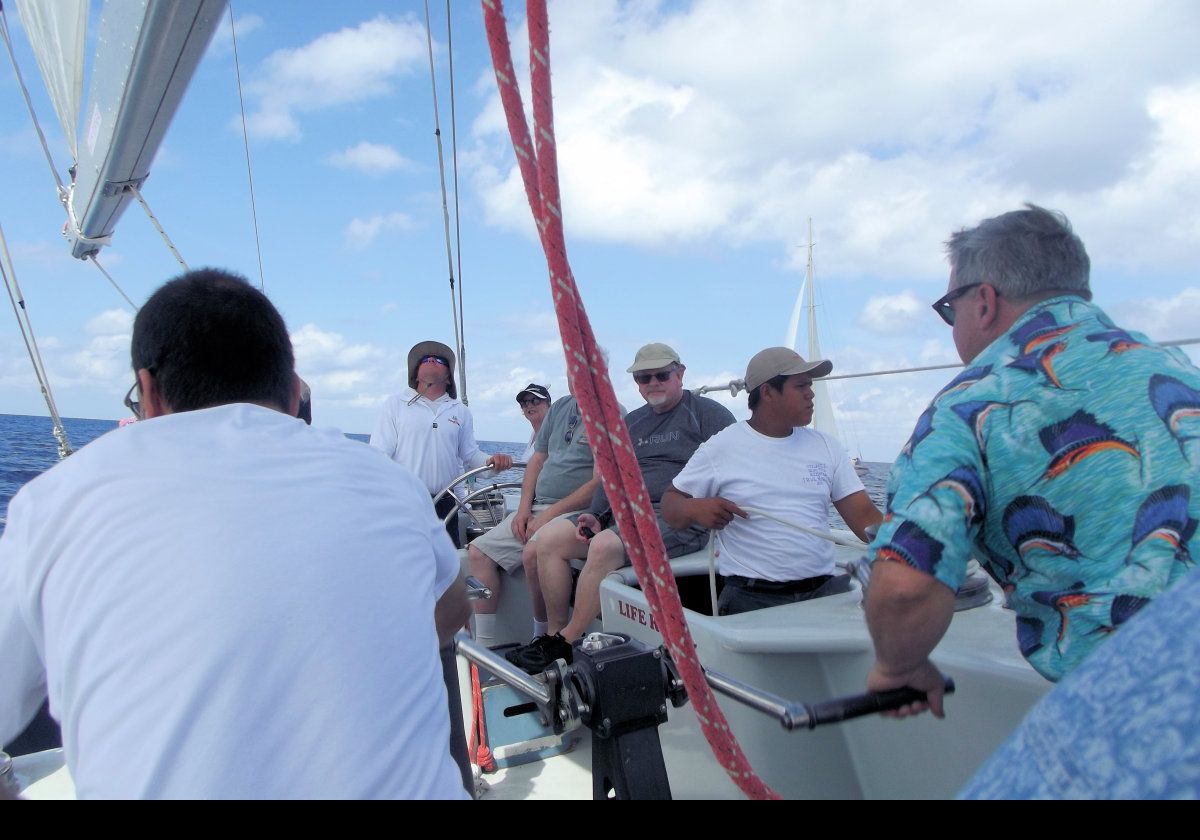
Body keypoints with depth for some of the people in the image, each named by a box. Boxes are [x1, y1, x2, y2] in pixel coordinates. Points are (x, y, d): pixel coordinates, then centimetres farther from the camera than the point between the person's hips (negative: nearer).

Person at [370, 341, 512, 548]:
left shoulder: (461, 412, 16)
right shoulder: (395, 404, 7)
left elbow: (470, 454, 12)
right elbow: (379, 456, 1)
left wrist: (492, 461, -10)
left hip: (444, 506, 3)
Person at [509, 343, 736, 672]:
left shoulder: (709, 413, 3)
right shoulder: (630, 423, 23)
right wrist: (597, 514, 3)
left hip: (678, 518, -7)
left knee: (605, 545, -32)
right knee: (550, 538, -9)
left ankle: (564, 644, -17)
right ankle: (553, 634, -1)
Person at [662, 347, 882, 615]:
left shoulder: (826, 447, 12)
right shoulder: (721, 448, 2)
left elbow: (864, 515, 7)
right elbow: (670, 506, 5)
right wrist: (694, 508, -19)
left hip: (825, 588, 4)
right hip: (750, 597, -4)